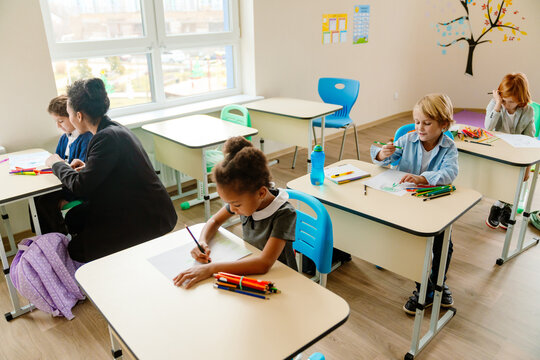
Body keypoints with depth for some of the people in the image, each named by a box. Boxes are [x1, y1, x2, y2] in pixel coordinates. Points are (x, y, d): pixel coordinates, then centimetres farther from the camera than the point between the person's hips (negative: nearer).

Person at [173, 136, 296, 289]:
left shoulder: (284, 214, -26)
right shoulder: (243, 199, -9)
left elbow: (264, 263, -35)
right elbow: (214, 221, 8)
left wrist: (210, 268, -36)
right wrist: (203, 242, -13)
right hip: (251, 271, 5)